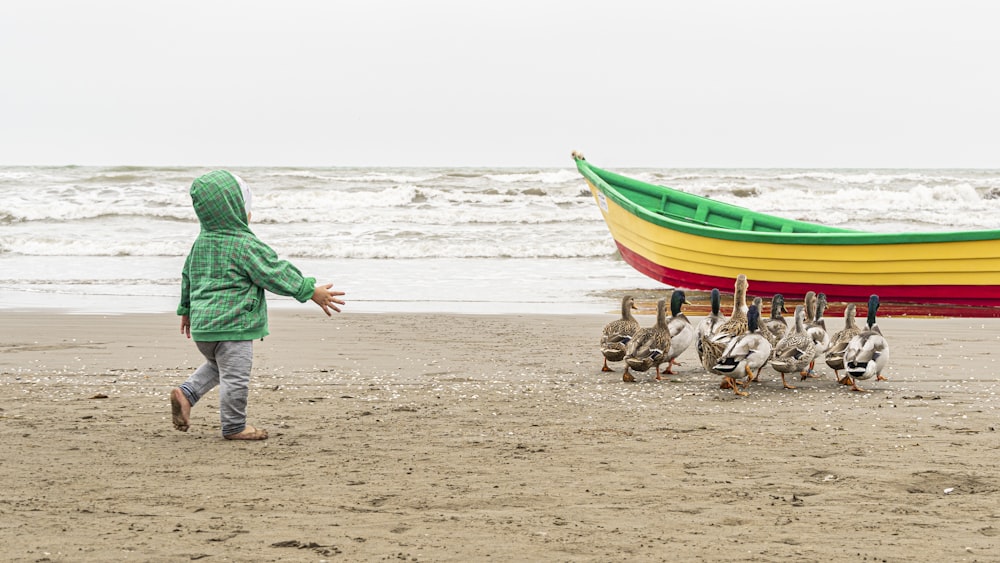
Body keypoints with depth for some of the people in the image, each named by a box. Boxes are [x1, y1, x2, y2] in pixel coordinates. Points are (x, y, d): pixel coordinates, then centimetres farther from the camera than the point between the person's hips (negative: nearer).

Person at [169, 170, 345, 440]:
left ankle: (186, 393, 13)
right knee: (235, 375, 2)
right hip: (232, 324, -9)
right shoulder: (245, 245, -15)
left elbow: (188, 277, 22)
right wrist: (311, 291, -9)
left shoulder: (201, 242, 11)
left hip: (203, 323, 9)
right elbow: (275, 274, -16)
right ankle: (234, 427, 10)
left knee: (218, 365, 29)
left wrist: (186, 310, 36)